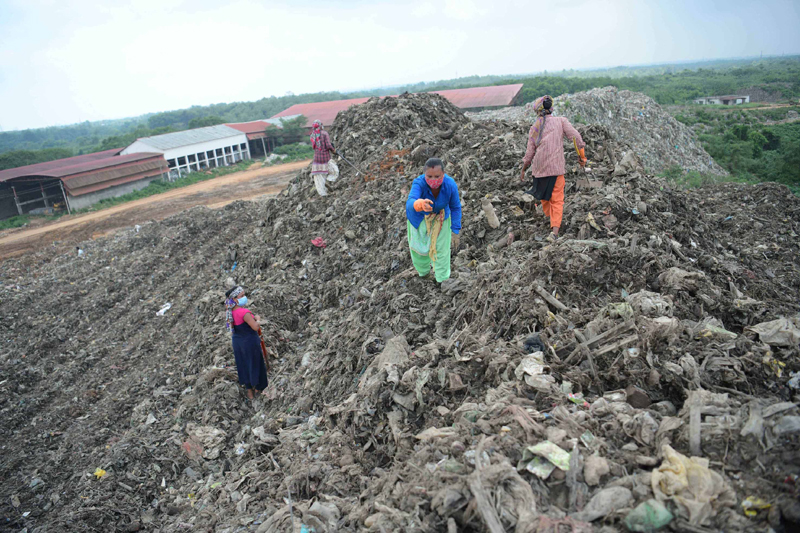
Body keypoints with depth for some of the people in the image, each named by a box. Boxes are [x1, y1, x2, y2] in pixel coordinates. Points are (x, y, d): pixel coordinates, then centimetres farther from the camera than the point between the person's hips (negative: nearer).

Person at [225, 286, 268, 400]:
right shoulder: (244, 312, -30)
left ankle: (249, 391, 35)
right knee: (255, 364, 15)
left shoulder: (229, 311, -6)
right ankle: (258, 388, 33)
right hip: (250, 341, -7)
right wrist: (257, 319, -7)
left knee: (244, 365, 20)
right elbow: (255, 327, -26)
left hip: (237, 341, 7)